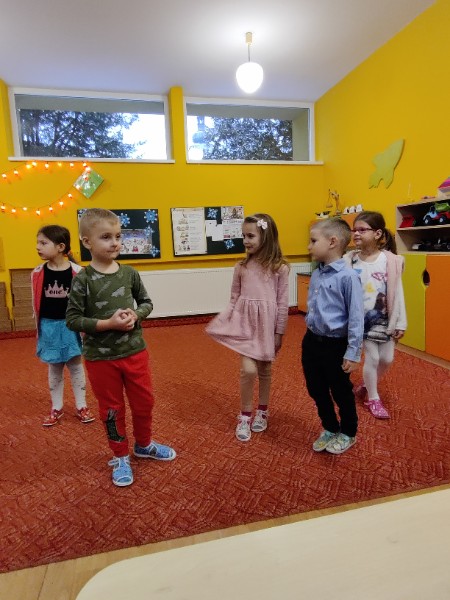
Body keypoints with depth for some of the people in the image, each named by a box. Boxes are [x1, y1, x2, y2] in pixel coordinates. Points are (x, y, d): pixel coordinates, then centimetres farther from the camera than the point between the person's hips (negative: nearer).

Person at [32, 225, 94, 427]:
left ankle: (81, 407, 25)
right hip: (49, 326, 2)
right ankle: (56, 409, 29)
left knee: (76, 366, 10)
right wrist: (39, 329, 7)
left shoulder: (77, 272, -13)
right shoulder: (37, 273, -4)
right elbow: (36, 304, 4)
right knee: (54, 369, 14)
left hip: (70, 325, -2)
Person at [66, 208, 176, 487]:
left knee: (144, 402, 16)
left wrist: (135, 315, -13)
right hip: (101, 358, -3)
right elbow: (73, 320, -12)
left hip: (135, 352, 3)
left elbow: (147, 302, 8)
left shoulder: (130, 273, -3)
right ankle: (120, 457, 34)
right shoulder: (83, 279, -13)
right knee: (112, 409, 13)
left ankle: (144, 444, 42)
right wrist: (107, 323, -22)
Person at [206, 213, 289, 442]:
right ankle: (244, 416, 11)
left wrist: (279, 332, -3)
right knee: (248, 370, -11)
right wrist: (224, 323, -2)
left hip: (267, 324, -1)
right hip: (245, 323, 1)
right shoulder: (241, 267, 2)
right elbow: (234, 298, 7)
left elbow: (282, 303, -3)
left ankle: (261, 412, 34)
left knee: (265, 370, 13)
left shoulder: (280, 268, -5)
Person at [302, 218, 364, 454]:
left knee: (341, 393, 13)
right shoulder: (316, 275, 3)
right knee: (316, 390, 19)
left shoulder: (347, 276, -19)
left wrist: (353, 353, -16)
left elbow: (356, 317, -17)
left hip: (335, 345, -7)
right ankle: (330, 429, 42)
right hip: (311, 341, 7)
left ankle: (348, 433, 38)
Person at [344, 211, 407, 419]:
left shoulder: (390, 260, -9)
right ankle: (373, 398, 23)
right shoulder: (350, 259, -7)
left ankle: (365, 387, 37)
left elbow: (397, 292, -5)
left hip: (383, 318, 1)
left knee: (387, 358, 9)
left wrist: (400, 323, -4)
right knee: (372, 358, 1)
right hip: (362, 318, -1)